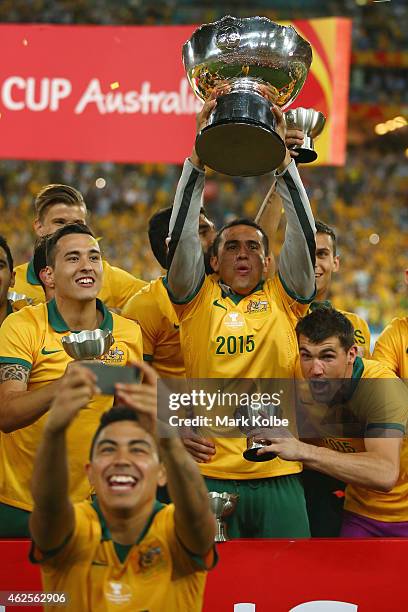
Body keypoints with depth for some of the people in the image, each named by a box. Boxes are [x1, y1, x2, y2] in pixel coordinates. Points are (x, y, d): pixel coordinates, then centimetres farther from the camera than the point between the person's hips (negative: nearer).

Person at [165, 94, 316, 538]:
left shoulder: (283, 299, 11)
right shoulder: (198, 298, 9)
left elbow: (302, 234, 1)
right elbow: (181, 234, -2)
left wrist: (281, 156, -7)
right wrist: (199, 155, -8)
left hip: (279, 476, 1)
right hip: (210, 473, -1)